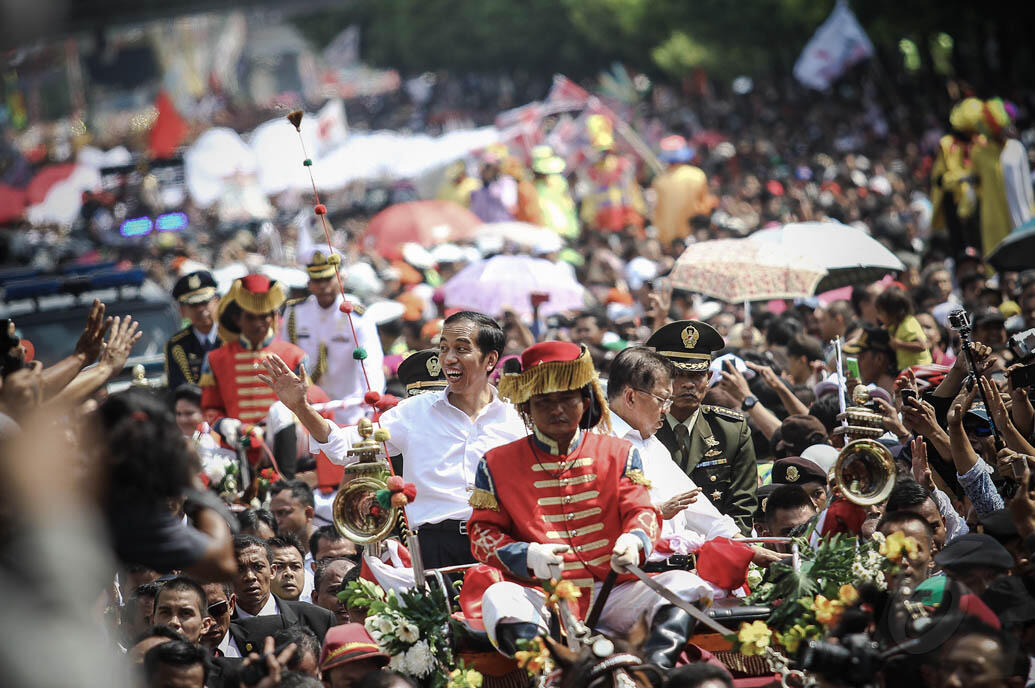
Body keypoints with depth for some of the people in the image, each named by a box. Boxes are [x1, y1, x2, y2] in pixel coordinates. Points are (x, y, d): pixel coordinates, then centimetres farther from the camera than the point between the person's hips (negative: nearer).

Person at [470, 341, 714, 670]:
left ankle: (655, 667, -47)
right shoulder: (498, 464, 13)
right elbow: (483, 532, 9)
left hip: (612, 592, 2)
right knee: (498, 598, -35)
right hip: (544, 599, -2)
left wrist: (634, 541, -19)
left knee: (684, 584, -25)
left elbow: (642, 512, 8)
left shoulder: (618, 454, 16)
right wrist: (528, 556, -13)